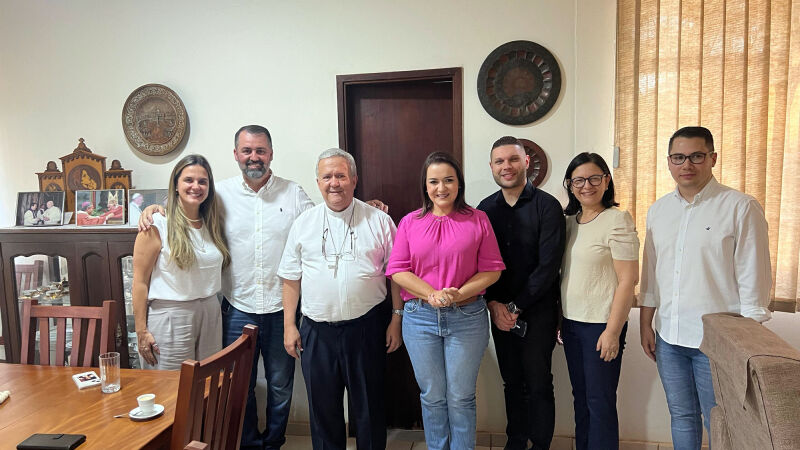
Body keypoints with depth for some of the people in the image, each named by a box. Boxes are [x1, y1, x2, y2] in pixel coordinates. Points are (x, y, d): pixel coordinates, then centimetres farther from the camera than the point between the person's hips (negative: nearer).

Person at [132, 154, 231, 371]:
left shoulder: (211, 224, 10)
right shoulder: (157, 225, -8)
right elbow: (140, 281, -9)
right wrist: (141, 331, -10)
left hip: (210, 314, 5)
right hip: (169, 317, -5)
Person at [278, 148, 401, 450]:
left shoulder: (379, 221, 0)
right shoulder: (304, 224, 5)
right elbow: (291, 278, 7)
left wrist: (397, 319, -2)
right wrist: (289, 326, 4)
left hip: (366, 327, -2)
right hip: (317, 330, 2)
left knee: (368, 406, 10)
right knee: (322, 407, 13)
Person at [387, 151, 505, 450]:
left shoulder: (477, 220, 1)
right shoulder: (410, 222, 4)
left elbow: (491, 268, -2)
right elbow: (397, 270, 0)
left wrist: (459, 294, -15)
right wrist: (432, 294, -15)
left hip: (467, 317, -1)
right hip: (420, 317, 2)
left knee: (461, 398, 8)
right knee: (432, 397, 13)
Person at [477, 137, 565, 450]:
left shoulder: (547, 206, -8)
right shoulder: (485, 209, 5)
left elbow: (548, 264, -13)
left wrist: (516, 306, -13)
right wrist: (494, 304, -8)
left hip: (537, 309, -3)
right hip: (499, 310, 4)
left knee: (538, 384, 4)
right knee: (512, 382, 14)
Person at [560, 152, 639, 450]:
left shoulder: (617, 220, -11)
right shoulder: (569, 221, 10)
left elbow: (628, 280, -14)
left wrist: (612, 331, -17)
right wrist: (559, 318, 12)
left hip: (601, 325, -6)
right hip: (571, 322, 7)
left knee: (600, 401, 3)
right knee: (580, 397, 16)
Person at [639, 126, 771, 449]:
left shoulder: (741, 208, -8)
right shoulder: (658, 210, 7)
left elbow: (754, 278, -9)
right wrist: (645, 325, 12)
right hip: (668, 338, 5)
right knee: (682, 417, 17)